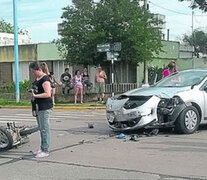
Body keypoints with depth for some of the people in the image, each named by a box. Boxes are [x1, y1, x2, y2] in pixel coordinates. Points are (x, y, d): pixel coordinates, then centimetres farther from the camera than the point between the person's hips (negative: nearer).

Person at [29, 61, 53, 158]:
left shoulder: (45, 79, -16)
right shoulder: (37, 78, 14)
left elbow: (48, 94, -23)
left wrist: (35, 95, -21)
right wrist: (32, 93, 10)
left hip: (45, 107, -10)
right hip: (39, 106, 10)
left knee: (44, 128, -5)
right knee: (41, 128, 16)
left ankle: (45, 150, 0)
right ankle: (42, 148, 25)